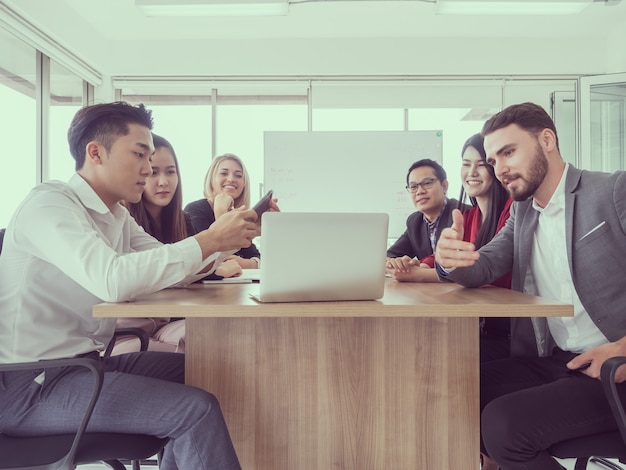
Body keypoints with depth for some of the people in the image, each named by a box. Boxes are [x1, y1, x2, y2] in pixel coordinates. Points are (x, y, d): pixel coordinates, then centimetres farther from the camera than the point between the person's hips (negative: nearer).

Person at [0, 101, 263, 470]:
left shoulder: (117, 216, 13)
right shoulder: (50, 203, -15)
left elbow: (170, 268, 7)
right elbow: (111, 280, -32)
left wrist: (232, 237, -7)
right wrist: (209, 240, -27)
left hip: (88, 362, 9)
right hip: (31, 384, -9)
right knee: (197, 409, -20)